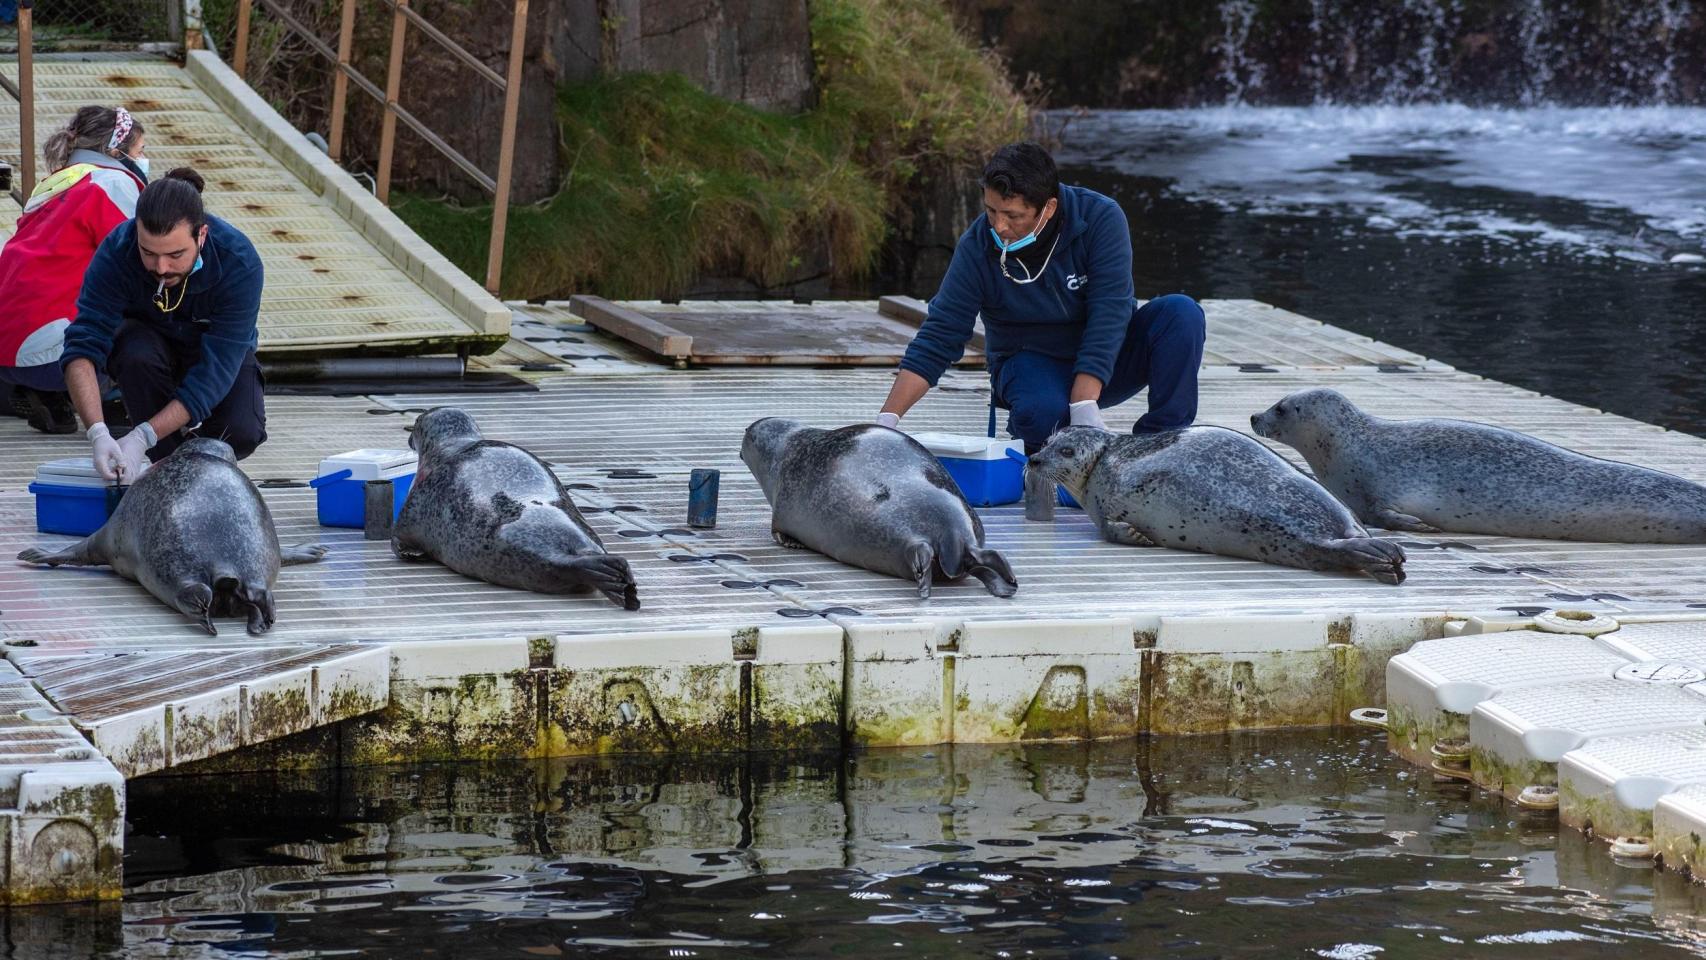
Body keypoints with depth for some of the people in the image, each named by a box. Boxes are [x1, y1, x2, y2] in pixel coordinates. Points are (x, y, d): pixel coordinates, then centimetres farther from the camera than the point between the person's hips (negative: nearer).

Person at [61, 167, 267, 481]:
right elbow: (82, 348, -35)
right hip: (151, 338, 1)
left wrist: (142, 438, -45)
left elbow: (215, 370, -36)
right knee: (138, 356, -35)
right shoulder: (116, 252, -31)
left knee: (242, 432, -29)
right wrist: (98, 432, -51)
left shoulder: (239, 262, -34)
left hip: (216, 348, -1)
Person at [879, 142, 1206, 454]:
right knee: (1041, 412, -38)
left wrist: (1084, 407, -36)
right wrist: (887, 420, -24)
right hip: (1033, 364, -1)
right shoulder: (977, 247, -17)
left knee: (1181, 313, -26)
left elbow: (1109, 314, -26)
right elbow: (938, 339, -15)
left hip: (1105, 361, 2)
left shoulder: (1101, 218, -20)